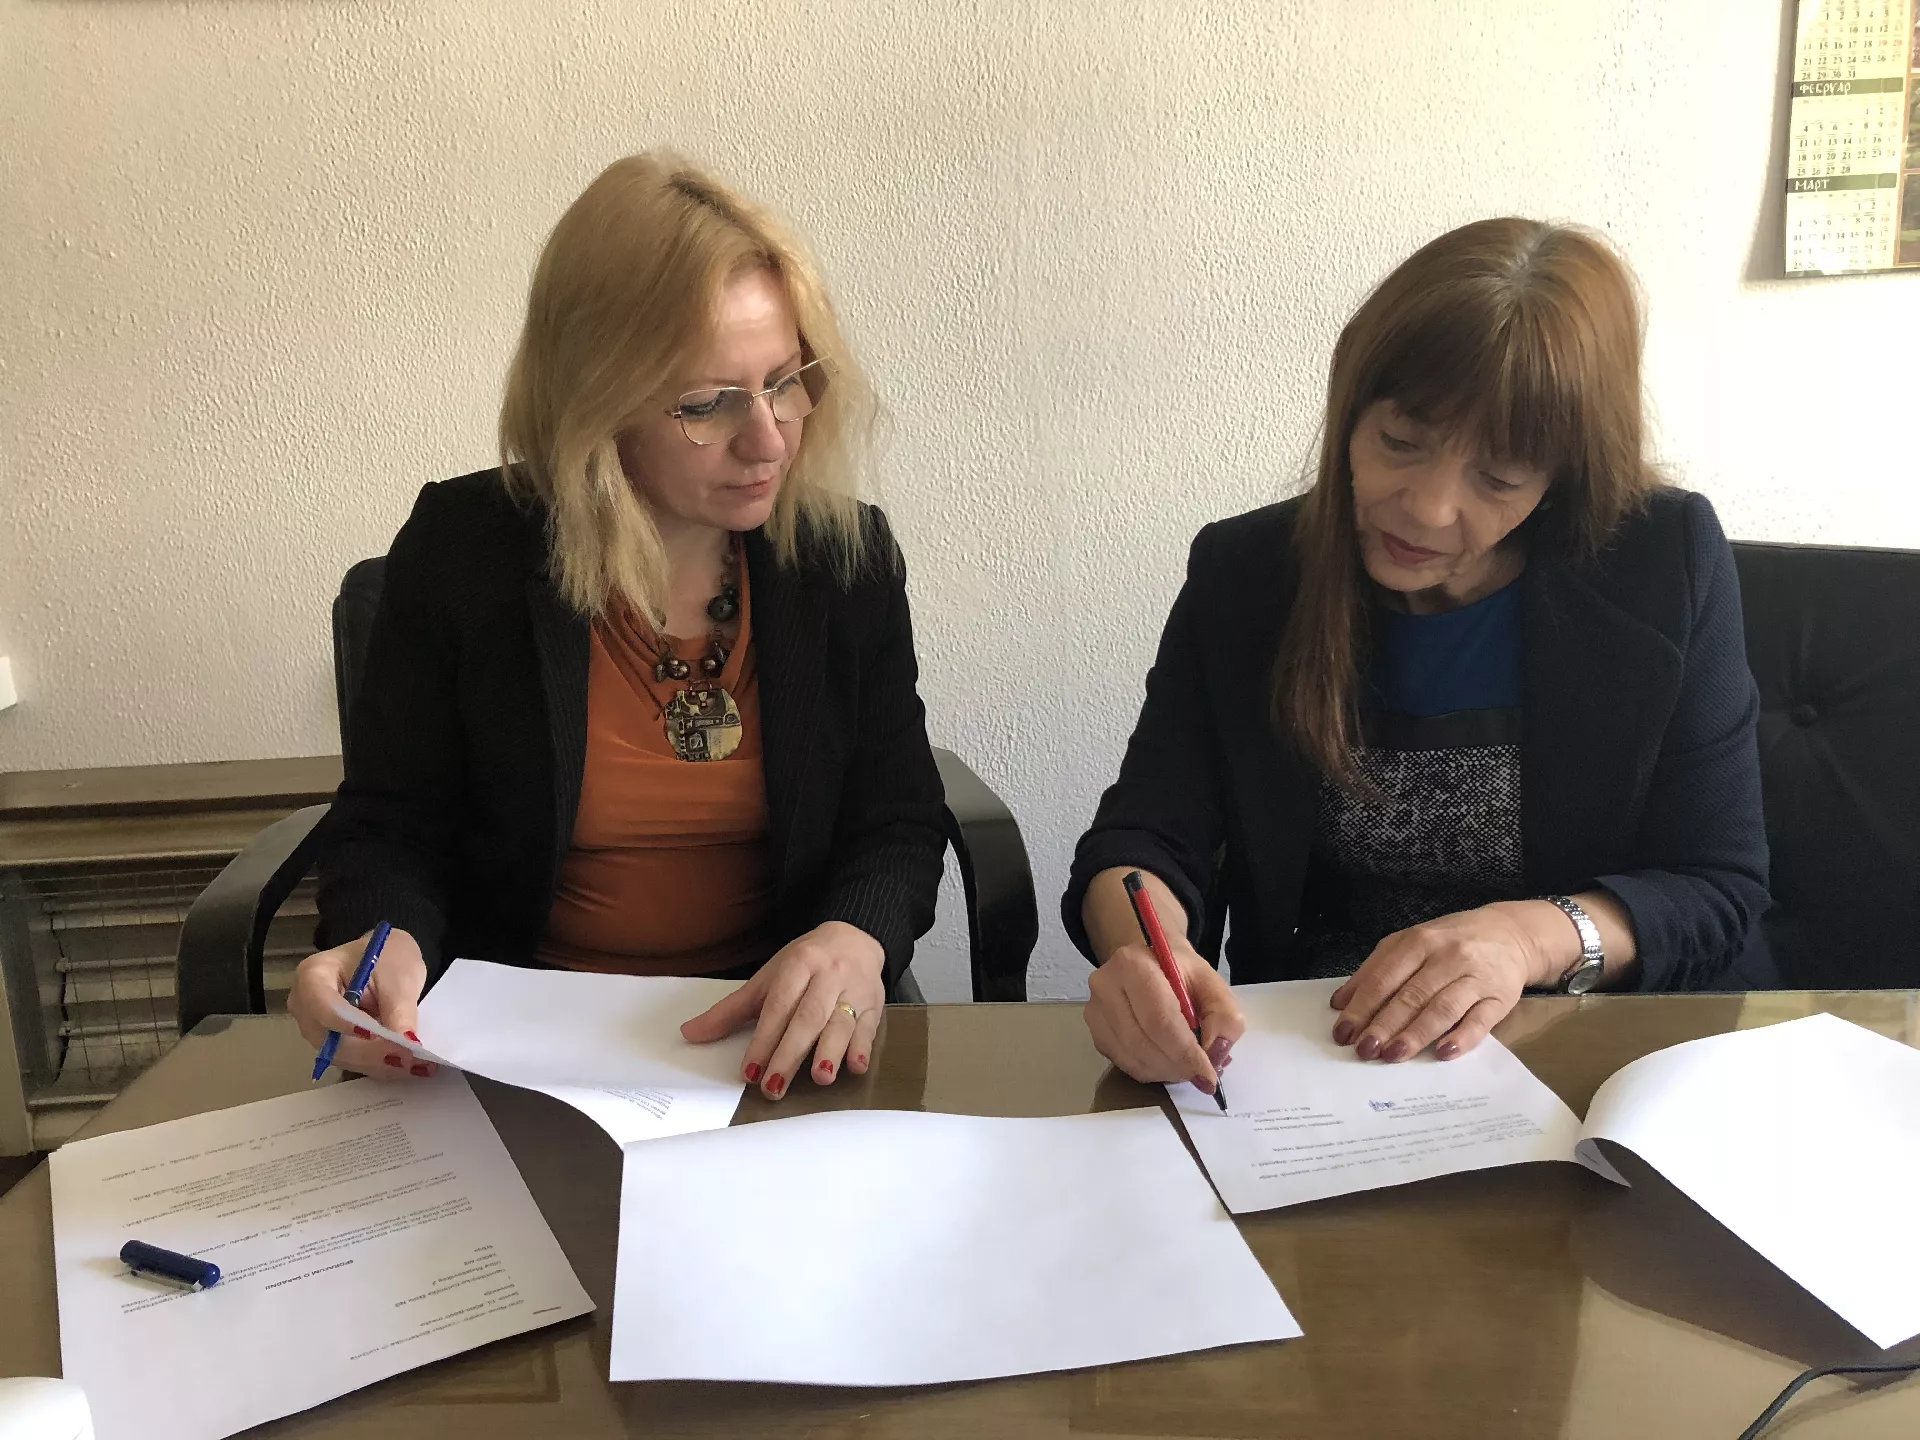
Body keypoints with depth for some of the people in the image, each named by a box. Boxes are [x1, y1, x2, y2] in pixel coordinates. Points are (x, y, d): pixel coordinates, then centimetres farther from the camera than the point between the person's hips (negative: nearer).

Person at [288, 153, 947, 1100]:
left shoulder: (846, 556, -3)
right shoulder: (461, 550, -6)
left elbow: (898, 826, 1)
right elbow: (390, 828, 0)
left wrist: (856, 939, -22)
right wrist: (387, 943, -24)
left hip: (778, 1046, 1)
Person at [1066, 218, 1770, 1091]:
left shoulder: (1667, 565, -6)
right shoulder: (1243, 573, -2)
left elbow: (1719, 890, -3)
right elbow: (1145, 838, -7)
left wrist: (1537, 936, -22)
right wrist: (1138, 942, -31)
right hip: (1311, 1054, 1)